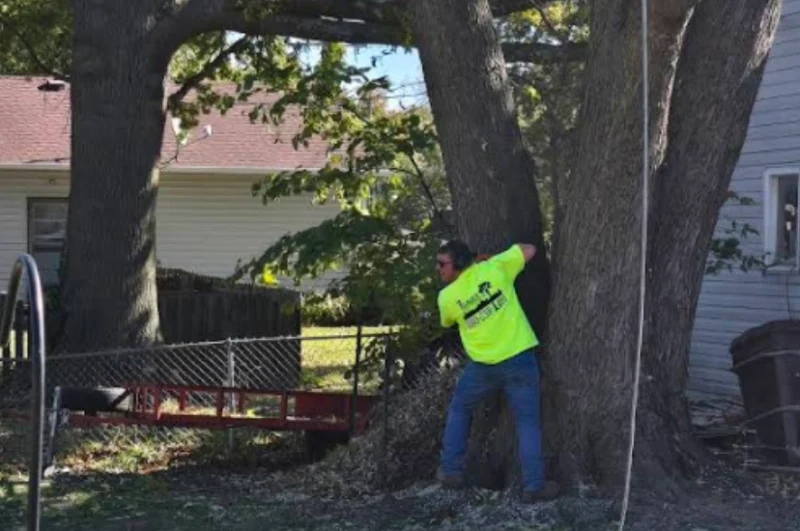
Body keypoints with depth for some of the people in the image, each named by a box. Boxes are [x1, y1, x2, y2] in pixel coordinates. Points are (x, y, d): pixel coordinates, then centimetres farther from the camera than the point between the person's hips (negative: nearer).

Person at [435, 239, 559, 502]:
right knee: (527, 422, 7)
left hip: (483, 365, 0)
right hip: (519, 359, 0)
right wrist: (496, 256, 16)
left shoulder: (446, 297, -6)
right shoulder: (494, 267, -7)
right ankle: (534, 485, 2)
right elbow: (529, 250, 4)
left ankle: (451, 471, 22)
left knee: (459, 409, 24)